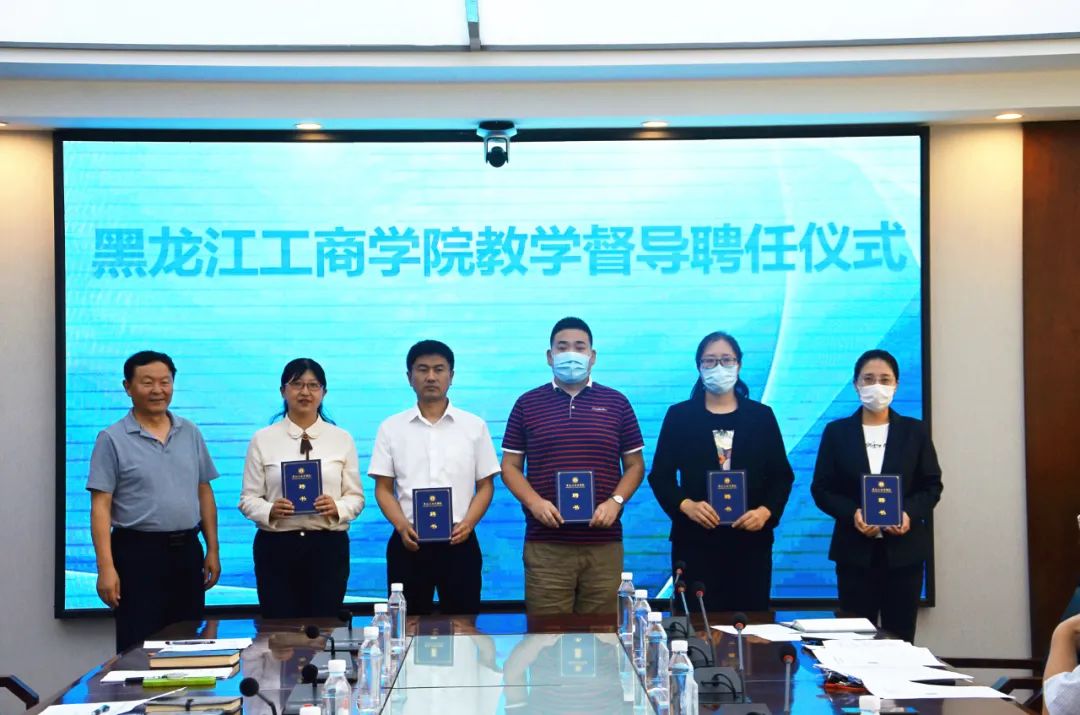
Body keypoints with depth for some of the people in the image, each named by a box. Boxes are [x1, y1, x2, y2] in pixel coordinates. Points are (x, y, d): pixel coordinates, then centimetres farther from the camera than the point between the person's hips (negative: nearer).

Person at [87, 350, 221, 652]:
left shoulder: (190, 433, 10)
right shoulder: (112, 439, -4)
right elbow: (101, 506, -7)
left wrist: (212, 550, 9)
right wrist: (106, 568, -14)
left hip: (187, 551, 4)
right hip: (139, 553, -4)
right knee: (139, 649, -2)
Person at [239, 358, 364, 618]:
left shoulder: (342, 439, 7)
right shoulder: (262, 440, 5)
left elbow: (356, 496, 6)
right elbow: (248, 498, 3)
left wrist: (337, 507, -14)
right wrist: (270, 511, -17)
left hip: (328, 545, 1)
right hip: (277, 546, 0)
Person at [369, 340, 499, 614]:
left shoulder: (474, 426, 6)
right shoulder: (391, 428, 6)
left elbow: (485, 485, 6)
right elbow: (383, 488, 5)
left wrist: (468, 523, -11)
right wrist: (402, 526, -13)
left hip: (459, 542, 0)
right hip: (409, 542, 0)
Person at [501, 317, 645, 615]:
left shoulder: (616, 403, 10)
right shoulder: (527, 404, 9)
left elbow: (635, 465, 12)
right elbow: (510, 465, 9)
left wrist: (616, 501, -6)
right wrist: (534, 502, -9)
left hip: (604, 544, 1)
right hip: (545, 545, -1)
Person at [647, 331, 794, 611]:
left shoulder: (761, 416, 10)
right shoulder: (679, 415, 7)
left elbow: (782, 476, 9)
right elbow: (660, 476, 4)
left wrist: (766, 512, -9)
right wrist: (686, 506, -14)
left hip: (751, 539, 1)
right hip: (696, 541, -1)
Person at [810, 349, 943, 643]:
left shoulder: (914, 431, 7)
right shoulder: (837, 431, 5)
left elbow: (932, 486, 7)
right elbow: (821, 489, 3)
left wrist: (910, 514, -14)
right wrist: (852, 514, -16)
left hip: (903, 550, 1)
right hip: (856, 550, -1)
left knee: (900, 638, 2)